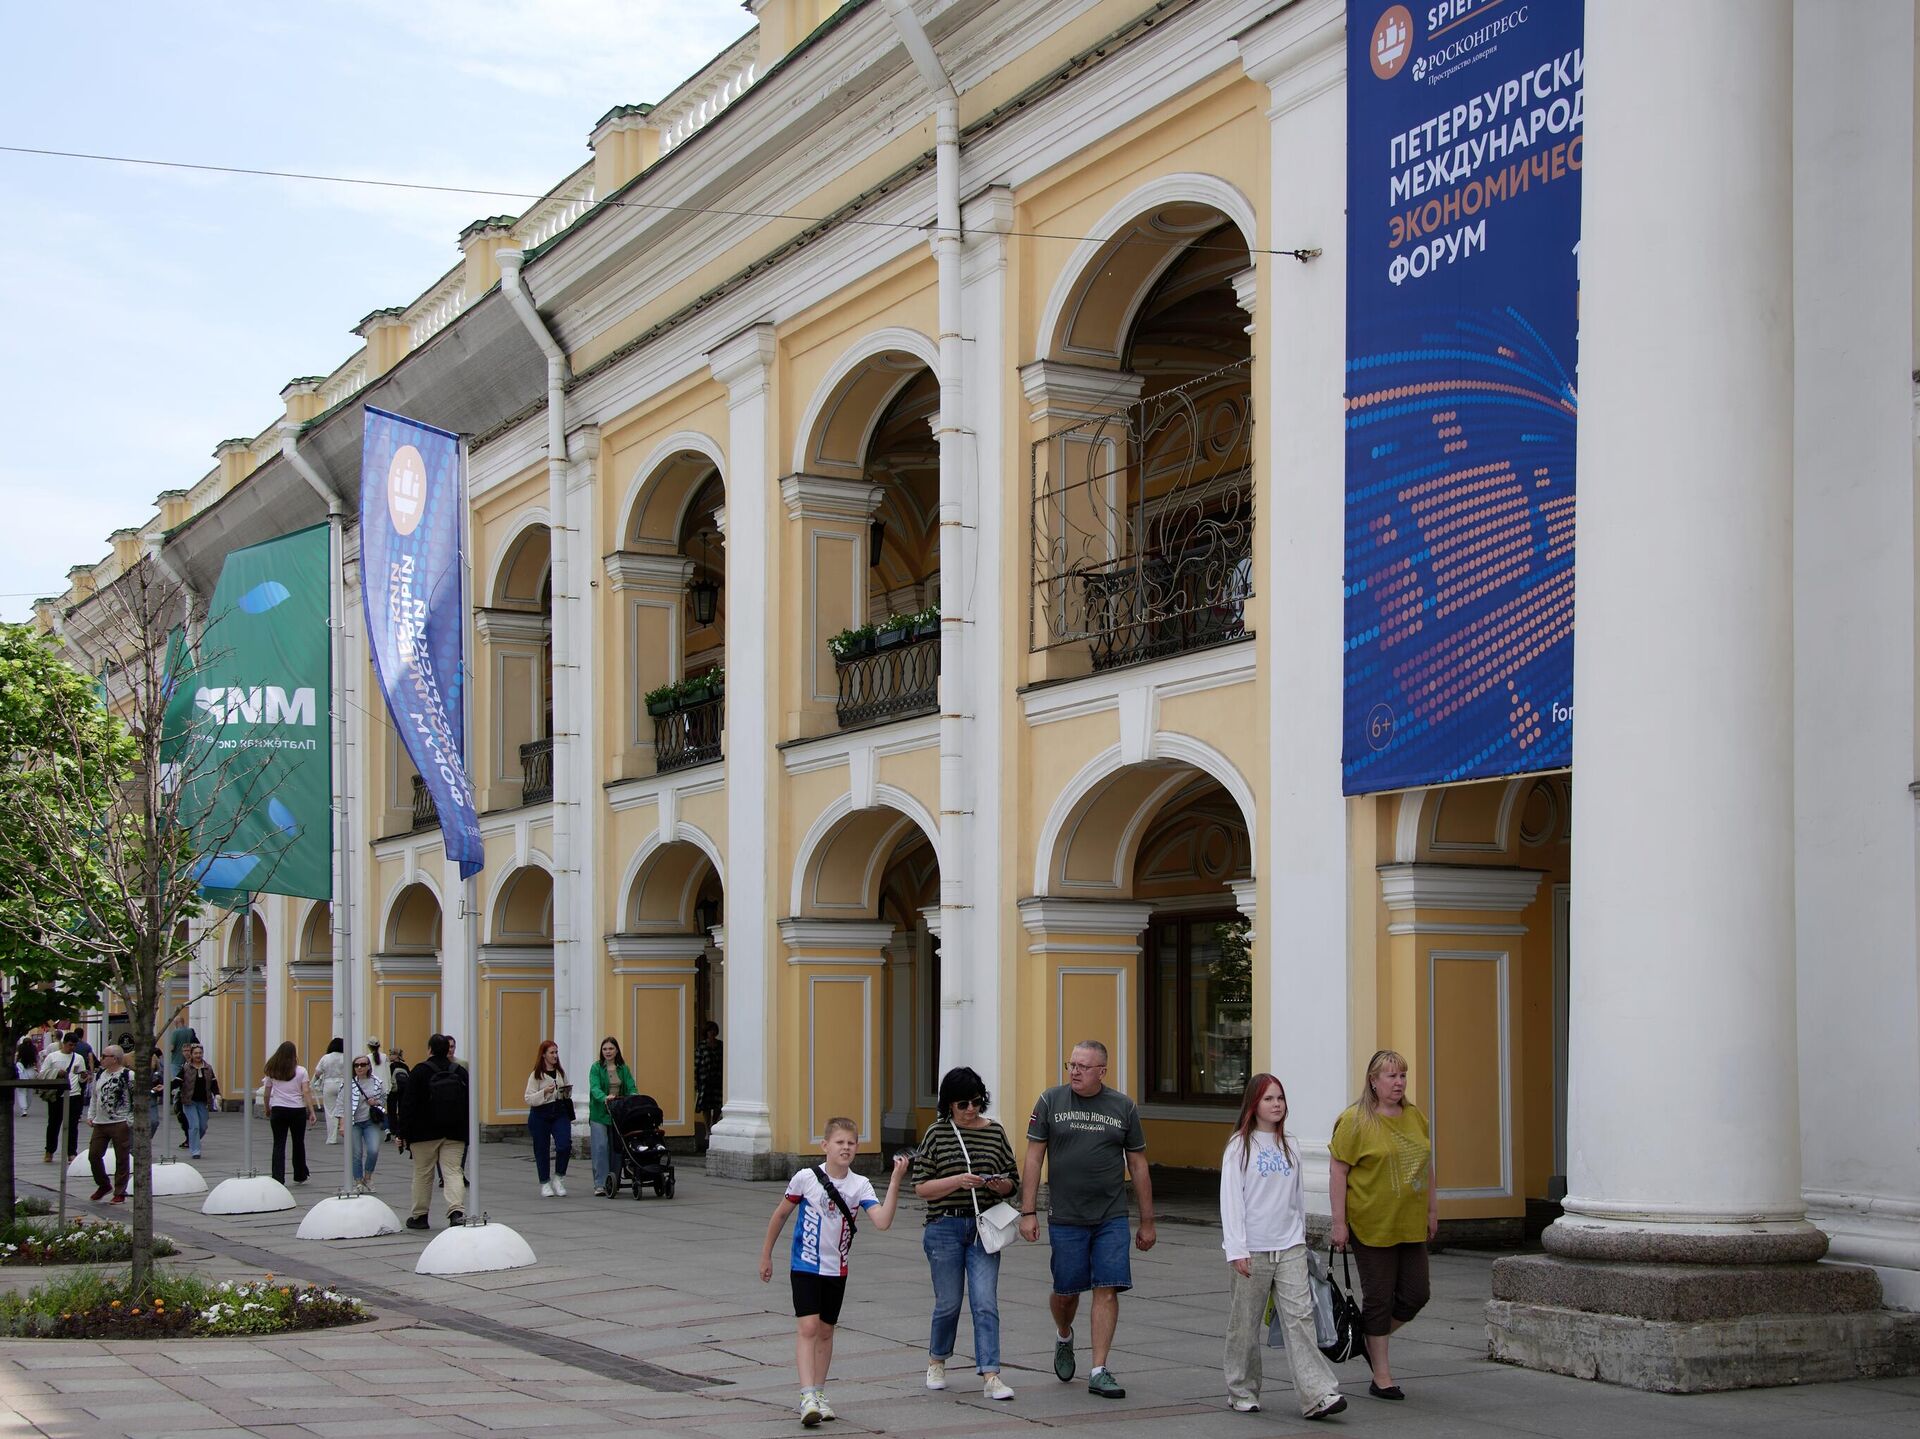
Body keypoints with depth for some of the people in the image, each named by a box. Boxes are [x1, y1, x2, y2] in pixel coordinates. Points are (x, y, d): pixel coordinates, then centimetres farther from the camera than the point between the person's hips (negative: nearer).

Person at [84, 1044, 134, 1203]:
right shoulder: (99, 1075, 12)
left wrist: (130, 1120, -15)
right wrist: (90, 1115, 14)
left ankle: (120, 1193, 11)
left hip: (120, 1124, -7)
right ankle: (103, 1185, 27)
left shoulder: (128, 1075, -10)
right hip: (100, 1124, 7)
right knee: (93, 1155, 7)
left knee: (122, 1159, 1)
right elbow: (94, 1097, 23)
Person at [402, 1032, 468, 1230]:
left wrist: (403, 1132, -4)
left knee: (423, 1174, 9)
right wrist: (466, 1133, 17)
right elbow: (469, 1104, 10)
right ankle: (457, 1211, -21)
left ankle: (419, 1216, 18)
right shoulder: (460, 1073, 6)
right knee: (453, 1171, -2)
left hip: (425, 1134, -2)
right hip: (455, 1133, 3)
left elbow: (409, 1105, -9)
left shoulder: (419, 1072, -7)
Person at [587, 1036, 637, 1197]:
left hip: (618, 1114, 4)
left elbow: (631, 1087, 2)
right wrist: (605, 1097, -36)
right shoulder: (597, 1067, -3)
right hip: (599, 1114, -4)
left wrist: (634, 1096, -21)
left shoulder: (623, 1069, 9)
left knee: (615, 1148, 4)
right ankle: (600, 1184, -9)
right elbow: (594, 1088, -17)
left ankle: (613, 1183, 12)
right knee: (601, 1146, -11)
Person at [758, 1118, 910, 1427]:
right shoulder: (806, 1178, -11)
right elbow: (780, 1214, 2)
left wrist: (895, 1181, -28)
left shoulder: (860, 1185, -6)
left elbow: (883, 1221, -20)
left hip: (836, 1269, 3)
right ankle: (807, 1397, -19)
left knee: (826, 1332, 13)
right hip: (806, 1265, -3)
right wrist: (766, 1255, 8)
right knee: (807, 1327, -15)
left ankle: (819, 1394, 25)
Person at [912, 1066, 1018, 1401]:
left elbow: (1012, 1183, 13)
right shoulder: (937, 1134, 0)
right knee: (949, 1302, 7)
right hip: (945, 1227, -1)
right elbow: (921, 1187, -3)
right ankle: (937, 1361, 32)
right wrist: (957, 1181, -18)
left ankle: (990, 1376, -10)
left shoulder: (995, 1132, 7)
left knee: (985, 1302, -8)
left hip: (984, 1227, 1)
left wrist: (1000, 1185, -10)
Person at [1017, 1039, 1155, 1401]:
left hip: (1112, 1218, 1)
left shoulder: (1123, 1107, 3)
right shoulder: (1050, 1102, 0)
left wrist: (1147, 1222, 8)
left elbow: (1138, 1166, 8)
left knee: (1107, 1290, -7)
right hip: (1065, 1218, 0)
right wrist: (1028, 1212, -5)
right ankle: (1063, 1337, 39)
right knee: (1066, 1291, 7)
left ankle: (1099, 1372, -2)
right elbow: (1033, 1158, 1)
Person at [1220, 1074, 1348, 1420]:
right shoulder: (1240, 1146, -2)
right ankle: (1242, 1392, 20)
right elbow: (1230, 1199, -7)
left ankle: (1318, 1394, -14)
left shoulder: (1289, 1148, 13)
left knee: (1300, 1317, -7)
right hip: (1252, 1250, -3)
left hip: (1289, 1248, 3)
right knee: (1245, 1323, 5)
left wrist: (1301, 1239, 18)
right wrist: (1237, 1250, -13)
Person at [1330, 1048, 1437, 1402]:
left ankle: (1372, 1338, 30)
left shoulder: (1416, 1118, 10)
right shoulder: (1355, 1121, -9)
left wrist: (1432, 1210, 16)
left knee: (1416, 1294, 5)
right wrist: (1339, 1223, -13)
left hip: (1411, 1226, 6)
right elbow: (1337, 1171, -10)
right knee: (1379, 1299, 1)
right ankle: (1381, 1376, 11)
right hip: (1372, 1226, -6)